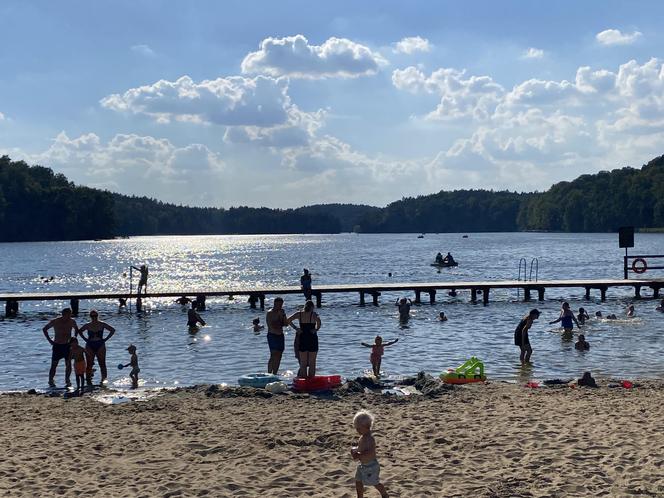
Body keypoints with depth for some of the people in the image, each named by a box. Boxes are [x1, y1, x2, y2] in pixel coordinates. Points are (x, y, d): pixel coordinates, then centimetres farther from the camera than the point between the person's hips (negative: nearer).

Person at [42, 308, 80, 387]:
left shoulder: (72, 322, -2)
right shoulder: (55, 322, -9)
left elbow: (76, 329, 20)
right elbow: (44, 329, 4)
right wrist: (49, 340, -3)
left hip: (67, 345, 2)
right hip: (57, 345, -2)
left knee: (68, 364, -1)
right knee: (54, 364, -3)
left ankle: (67, 380, 11)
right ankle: (51, 381, 4)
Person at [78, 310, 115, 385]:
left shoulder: (102, 324, -1)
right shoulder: (87, 326, 1)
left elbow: (112, 330, 5)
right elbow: (80, 331, 17)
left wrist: (106, 339, -1)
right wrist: (85, 339, 5)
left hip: (100, 346, -1)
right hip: (90, 346, 1)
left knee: (102, 364, -3)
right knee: (89, 365, 0)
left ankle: (104, 379, 1)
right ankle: (88, 380, 5)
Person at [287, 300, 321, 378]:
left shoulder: (299, 314, 3)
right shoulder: (313, 314, -7)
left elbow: (288, 320, -2)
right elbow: (318, 321, -27)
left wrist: (295, 328, 3)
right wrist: (316, 329, -13)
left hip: (302, 339, 3)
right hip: (312, 339, -3)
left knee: (303, 363, 10)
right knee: (312, 363, 5)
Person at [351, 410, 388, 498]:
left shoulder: (370, 439, -26)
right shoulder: (362, 437, 4)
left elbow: (371, 453, -34)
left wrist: (359, 456, -32)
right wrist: (354, 449, -1)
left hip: (371, 465, -9)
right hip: (363, 465, 9)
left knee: (375, 483, 8)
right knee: (358, 482, 13)